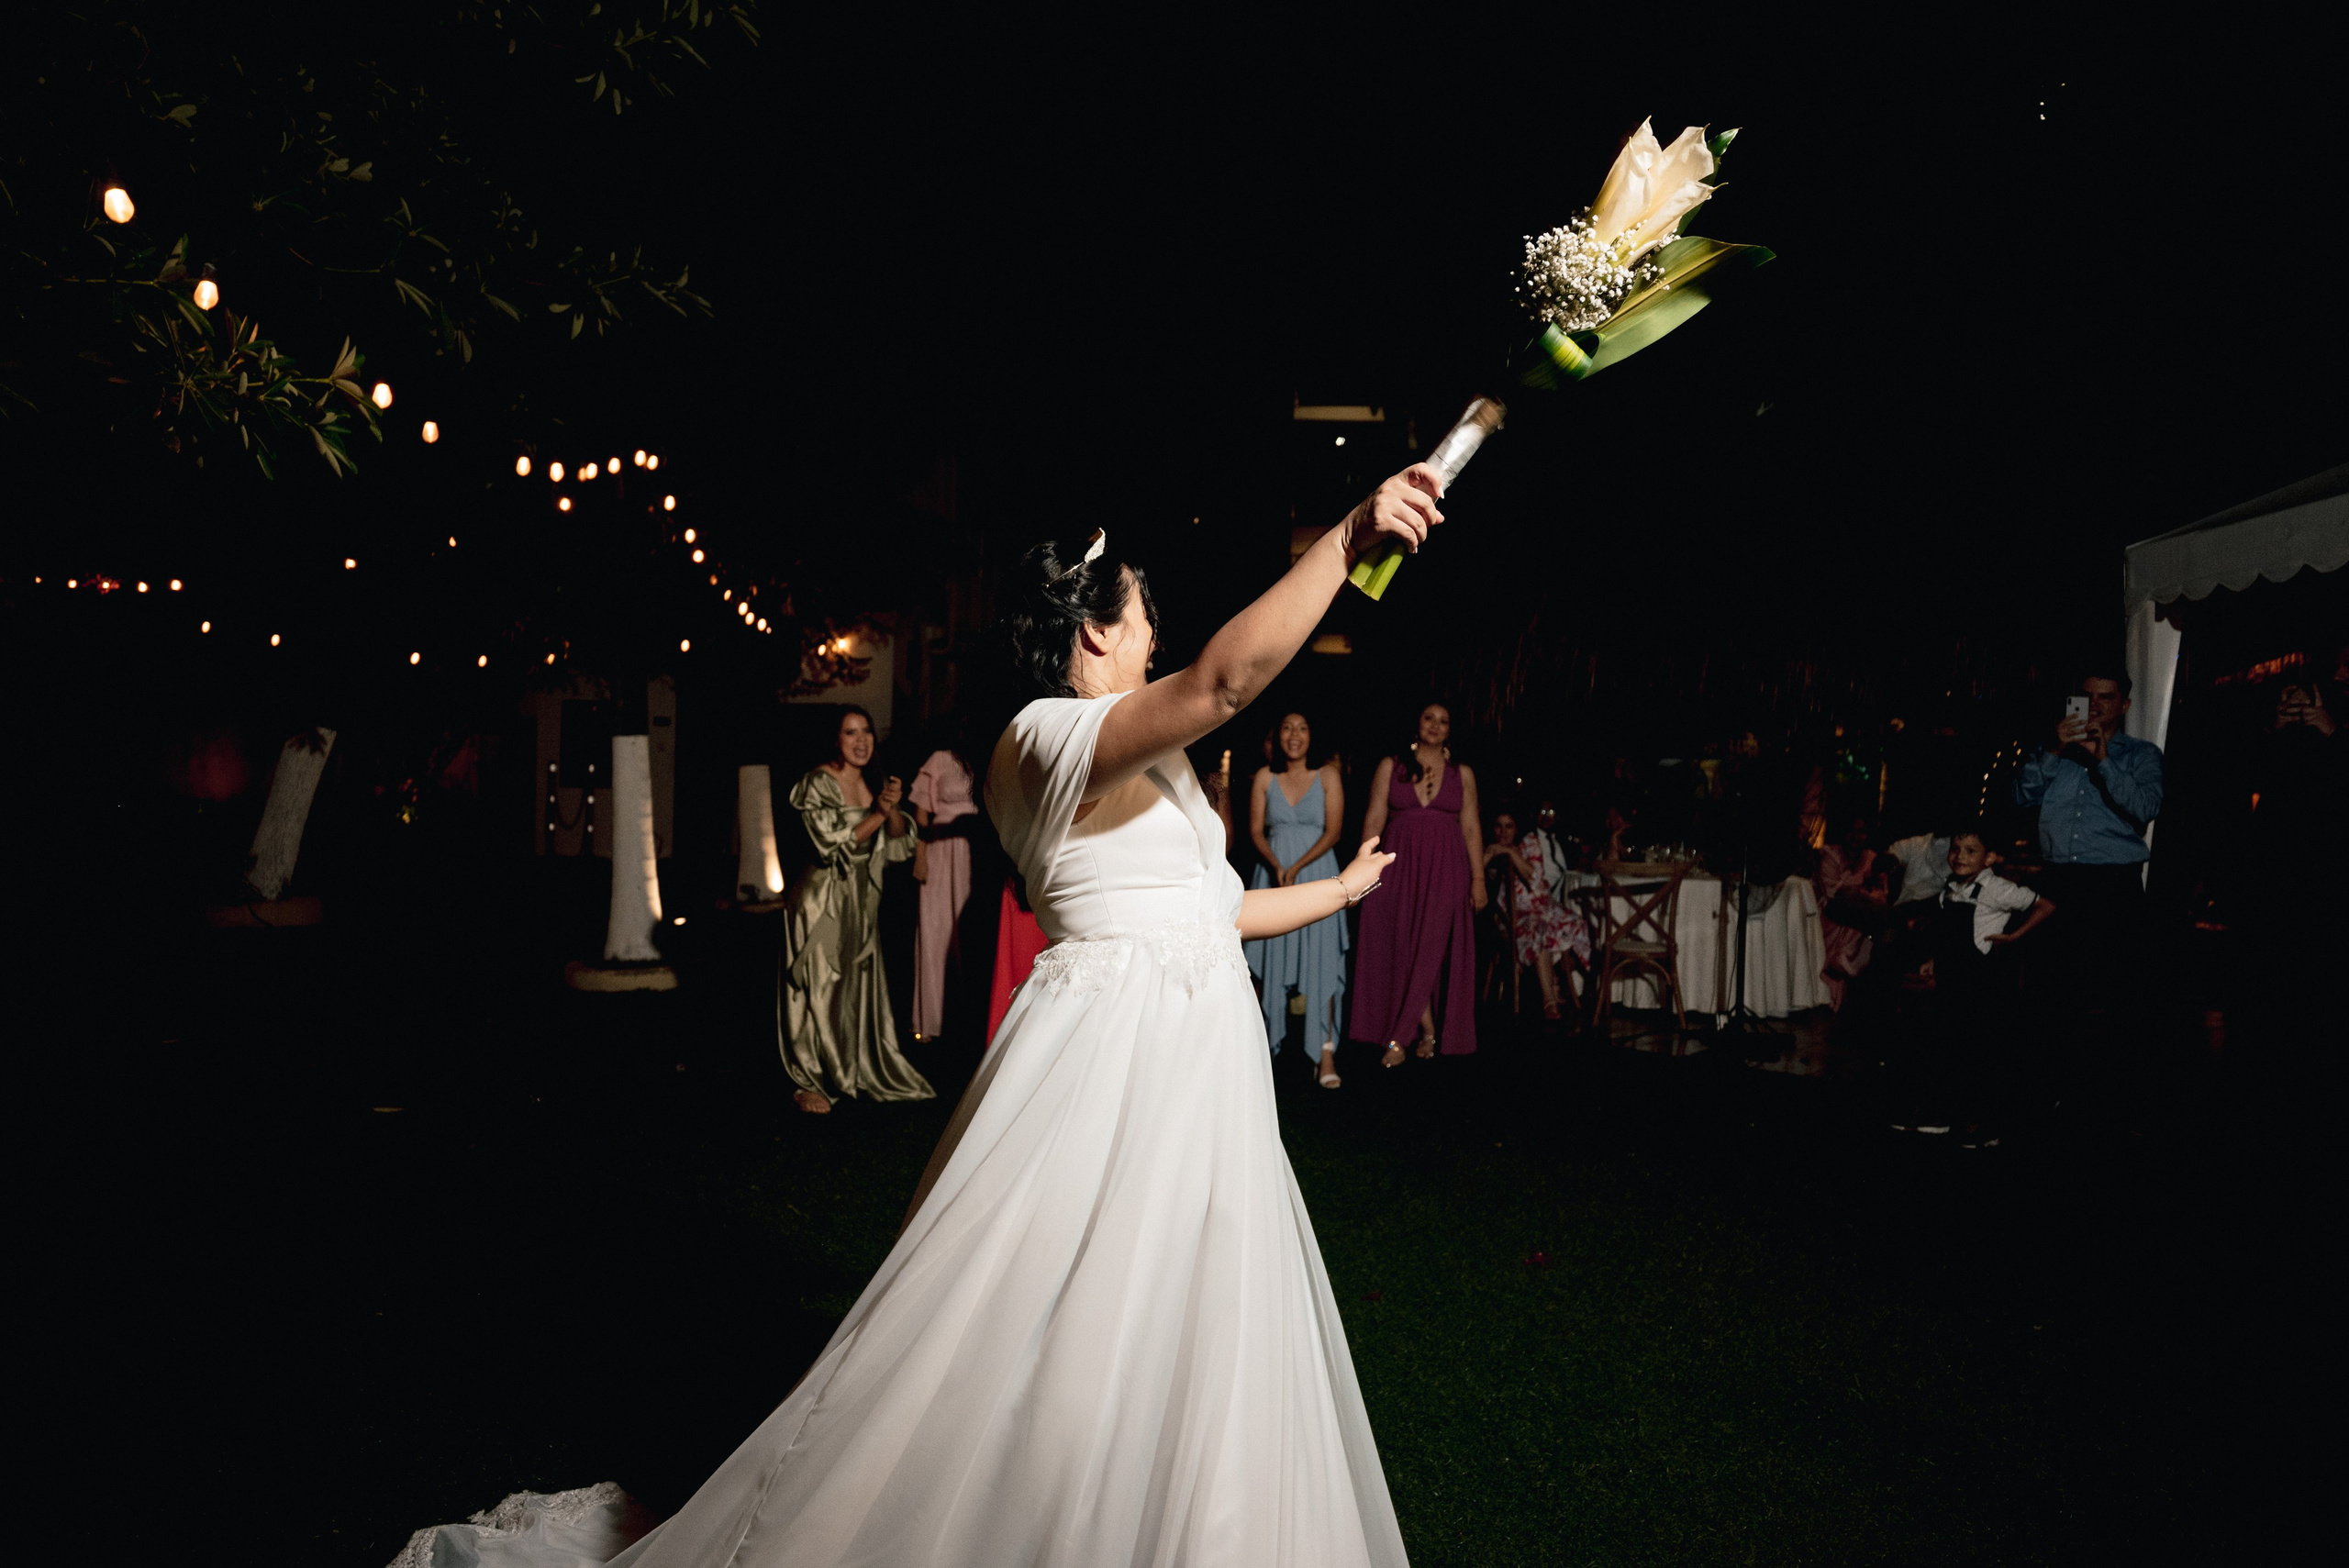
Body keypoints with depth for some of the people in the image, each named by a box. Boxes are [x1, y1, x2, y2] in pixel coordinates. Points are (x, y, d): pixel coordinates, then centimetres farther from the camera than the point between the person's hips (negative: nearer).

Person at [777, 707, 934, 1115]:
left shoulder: (872, 783, 8)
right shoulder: (817, 785, -12)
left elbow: (898, 843, 3)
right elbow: (834, 847, -18)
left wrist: (893, 809, -15)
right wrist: (877, 814, -19)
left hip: (862, 902, 7)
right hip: (823, 902, -6)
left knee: (862, 987, 12)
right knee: (820, 991, -2)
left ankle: (860, 1072, 24)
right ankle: (810, 1082, 8)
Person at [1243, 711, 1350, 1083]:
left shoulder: (1327, 776, 1)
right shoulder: (1265, 777, 6)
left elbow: (1332, 832, -5)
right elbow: (1256, 830, 3)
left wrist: (1296, 867, -14)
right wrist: (1276, 866, -14)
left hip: (1316, 873, -2)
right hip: (1272, 873, 2)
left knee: (1320, 960, -8)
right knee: (1270, 959, 4)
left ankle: (1326, 1053, -9)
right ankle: (1267, 1040, 15)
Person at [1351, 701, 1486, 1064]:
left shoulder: (1462, 773, 9)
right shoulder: (1390, 766, 7)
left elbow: (1471, 828, 8)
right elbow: (1374, 820, 4)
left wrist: (1478, 878, 1)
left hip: (1445, 870, 0)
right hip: (1400, 866, 0)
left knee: (1429, 949, -8)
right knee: (1404, 948, -2)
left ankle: (1397, 1038, -5)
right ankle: (1428, 1031, 10)